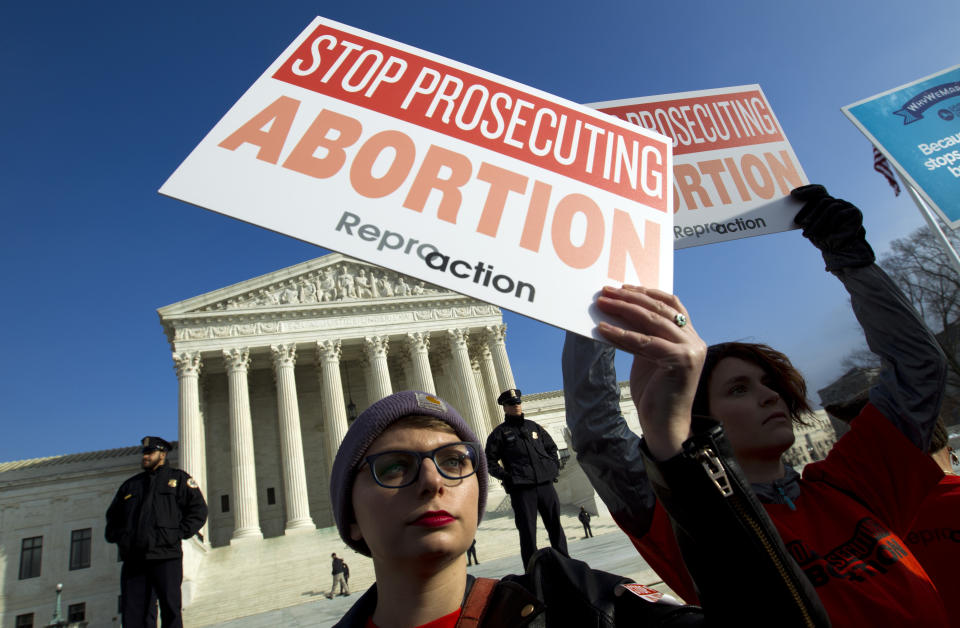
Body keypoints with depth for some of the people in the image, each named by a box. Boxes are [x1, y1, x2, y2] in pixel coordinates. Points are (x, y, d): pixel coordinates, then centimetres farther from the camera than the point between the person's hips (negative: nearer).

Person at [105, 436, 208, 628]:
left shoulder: (178, 478, 9)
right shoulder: (130, 485, 22)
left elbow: (199, 510, 3)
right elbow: (112, 515, 31)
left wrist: (178, 533, -7)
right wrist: (117, 536, 13)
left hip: (165, 557, -4)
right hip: (133, 559, 4)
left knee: (170, 610, -2)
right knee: (131, 612, 2)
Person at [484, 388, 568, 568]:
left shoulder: (533, 426, 17)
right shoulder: (500, 432, 4)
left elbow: (551, 447, 26)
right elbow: (490, 461, 1)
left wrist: (555, 466, 12)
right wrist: (506, 476, -10)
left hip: (545, 484, 4)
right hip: (520, 488, -4)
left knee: (555, 526, 10)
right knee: (527, 531, -1)